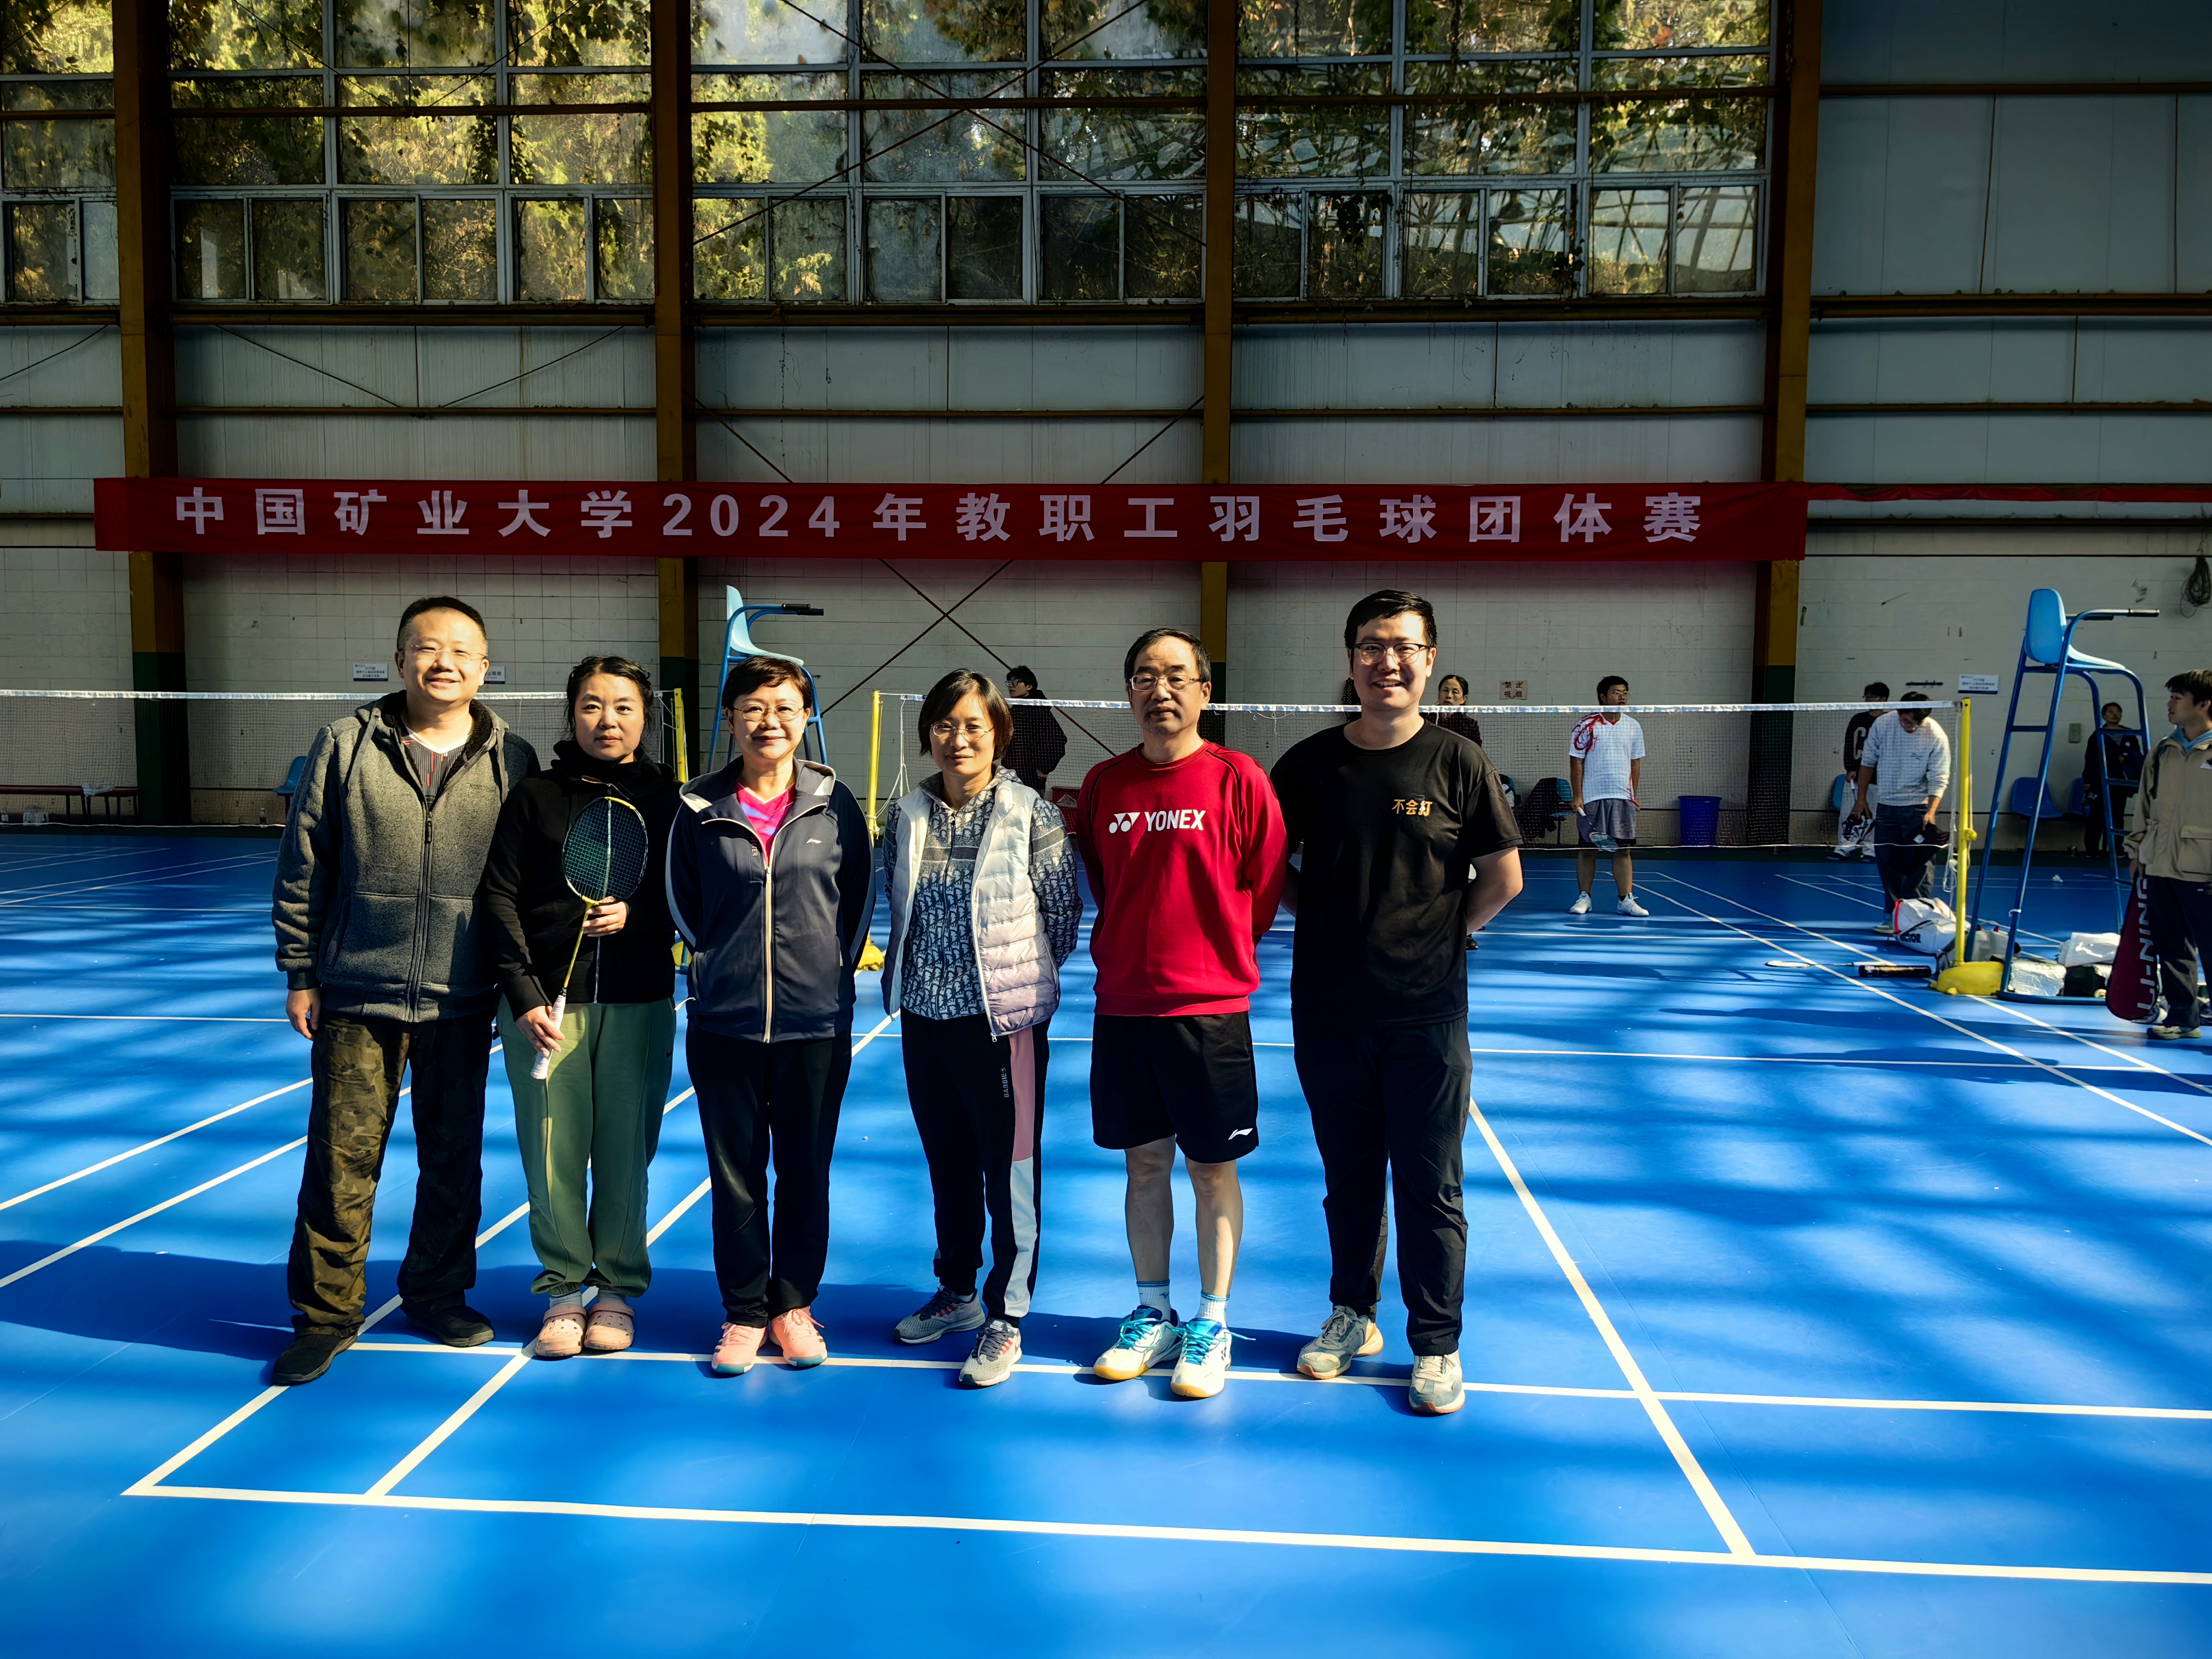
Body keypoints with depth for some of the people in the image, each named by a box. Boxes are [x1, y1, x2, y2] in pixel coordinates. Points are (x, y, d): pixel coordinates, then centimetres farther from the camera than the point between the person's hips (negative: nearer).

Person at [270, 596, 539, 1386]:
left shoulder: (513, 760, 2)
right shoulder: (345, 744, 1)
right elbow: (303, 867, 4)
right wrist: (300, 972, 2)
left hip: (463, 1003, 1)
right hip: (357, 995, -1)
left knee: (455, 1158, 12)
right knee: (341, 1159, 4)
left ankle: (438, 1296, 30)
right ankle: (326, 1314, 21)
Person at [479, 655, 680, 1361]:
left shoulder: (668, 798, 4)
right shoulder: (535, 796, 3)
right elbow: (500, 898, 0)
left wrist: (635, 915, -14)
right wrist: (524, 997, -8)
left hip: (638, 1004, 0)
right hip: (546, 1003, 0)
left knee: (625, 1150, 6)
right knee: (553, 1151, 4)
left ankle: (619, 1290, 22)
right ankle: (564, 1290, 21)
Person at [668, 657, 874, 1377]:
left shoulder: (835, 804, 0)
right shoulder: (699, 807, 1)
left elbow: (860, 895, 9)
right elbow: (681, 898, 12)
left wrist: (834, 967, 6)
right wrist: (718, 961, 6)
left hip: (816, 1022, 0)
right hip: (723, 1023, 0)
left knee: (806, 1170, 9)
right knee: (735, 1173, 8)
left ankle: (794, 1305, 27)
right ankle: (744, 1312, 24)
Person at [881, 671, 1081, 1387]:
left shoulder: (1032, 816, -10)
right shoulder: (906, 816, 3)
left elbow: (1065, 911, -3)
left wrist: (1021, 972, 3)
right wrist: (917, 968, 12)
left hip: (1002, 1019, -4)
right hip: (925, 1015, 5)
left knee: (1009, 1170, 2)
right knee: (948, 1163, 18)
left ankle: (1005, 1319, 15)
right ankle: (956, 1293, 35)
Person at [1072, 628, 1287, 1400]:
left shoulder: (1238, 779, -6)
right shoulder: (1103, 783, 6)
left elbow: (1265, 886, -1)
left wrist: (1214, 954, 2)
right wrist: (1120, 952, 8)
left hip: (1210, 1005, -3)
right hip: (1123, 1005, 4)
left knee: (1212, 1168, 7)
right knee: (1144, 1163, 13)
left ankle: (1212, 1326, 21)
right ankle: (1152, 1316, 28)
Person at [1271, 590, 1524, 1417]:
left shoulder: (1458, 764, -5)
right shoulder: (1308, 763, 0)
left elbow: (1503, 878, 3)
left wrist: (1441, 934, 1)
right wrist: (1326, 919, 2)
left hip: (1427, 1014, -2)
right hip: (1329, 1008, 2)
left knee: (1429, 1186, 5)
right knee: (1349, 1176, 15)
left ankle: (1436, 1345, 20)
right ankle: (1353, 1314, 33)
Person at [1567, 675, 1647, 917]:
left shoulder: (1633, 727, 9)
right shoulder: (1586, 726, -2)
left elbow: (1636, 763, 14)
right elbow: (1576, 762, -3)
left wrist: (1633, 795, 9)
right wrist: (1577, 796, -8)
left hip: (1624, 798, 3)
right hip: (1592, 798, -3)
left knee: (1624, 849, 2)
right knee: (1588, 849, 2)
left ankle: (1625, 900, 5)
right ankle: (1584, 898, 11)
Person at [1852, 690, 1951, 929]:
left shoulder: (1936, 736, -15)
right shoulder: (1882, 725, -7)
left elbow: (1939, 779, -14)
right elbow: (1868, 762, 6)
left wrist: (1931, 812, -26)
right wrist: (1861, 798, 9)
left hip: (1918, 807, -3)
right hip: (1885, 805, 4)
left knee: (1920, 864, -7)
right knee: (1886, 863, 7)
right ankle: (1893, 916, 16)